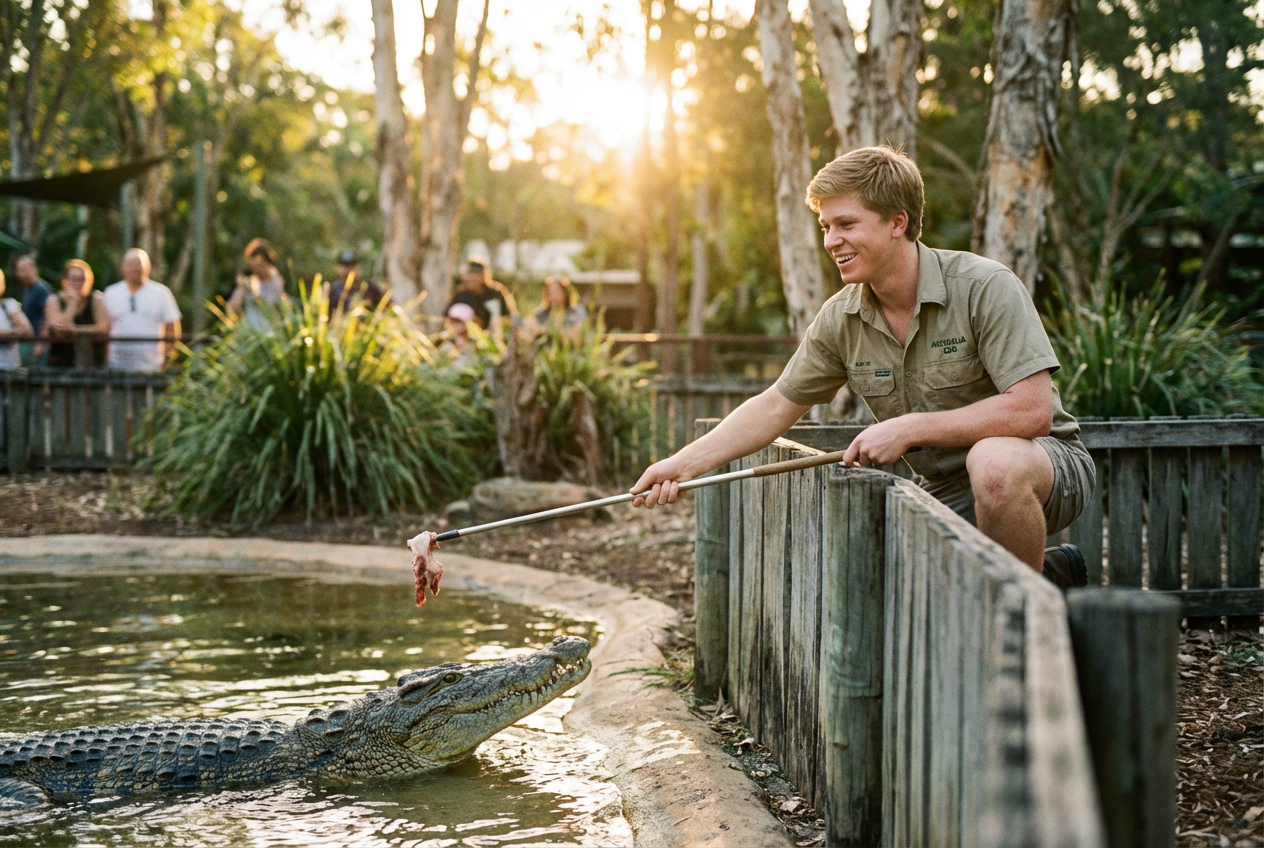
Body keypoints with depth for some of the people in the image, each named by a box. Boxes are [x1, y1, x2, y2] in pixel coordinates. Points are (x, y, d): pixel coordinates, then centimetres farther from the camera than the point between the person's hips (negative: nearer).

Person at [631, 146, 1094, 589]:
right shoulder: (840, 319, -2)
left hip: (1046, 461, -6)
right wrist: (682, 464, -4)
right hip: (947, 493, 6)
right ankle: (1051, 570, 10)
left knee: (992, 460, -40)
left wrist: (909, 428, -26)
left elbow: (1032, 411, -27)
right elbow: (774, 408, 7)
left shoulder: (985, 287, -20)